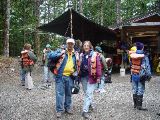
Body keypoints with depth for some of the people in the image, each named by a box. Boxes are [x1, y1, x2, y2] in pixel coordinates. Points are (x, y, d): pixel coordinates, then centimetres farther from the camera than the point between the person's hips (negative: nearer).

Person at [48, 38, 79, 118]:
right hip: (60, 76, -4)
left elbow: (77, 65, 23)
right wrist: (60, 54, -21)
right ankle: (59, 110, 9)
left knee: (68, 93, 15)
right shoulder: (61, 51, -3)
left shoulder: (76, 54, 10)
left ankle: (68, 108, 30)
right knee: (60, 93, -1)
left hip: (70, 77, 4)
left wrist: (75, 73, 8)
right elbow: (50, 55, -11)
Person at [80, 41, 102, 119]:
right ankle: (90, 105, 37)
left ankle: (85, 111, -9)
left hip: (91, 77, -5)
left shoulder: (94, 55, -6)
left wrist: (98, 76, -11)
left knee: (88, 94, -8)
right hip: (83, 77, 5)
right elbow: (79, 66, 13)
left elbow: (98, 66, -7)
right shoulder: (81, 55, 7)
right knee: (86, 93, 16)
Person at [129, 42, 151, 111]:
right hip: (140, 76, -5)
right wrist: (148, 75, -12)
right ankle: (139, 106, 1)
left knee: (134, 90, 13)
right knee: (140, 91, 0)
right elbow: (147, 66, -16)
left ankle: (135, 104, 21)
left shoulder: (132, 55, -1)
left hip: (134, 75, 5)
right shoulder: (144, 57, -16)